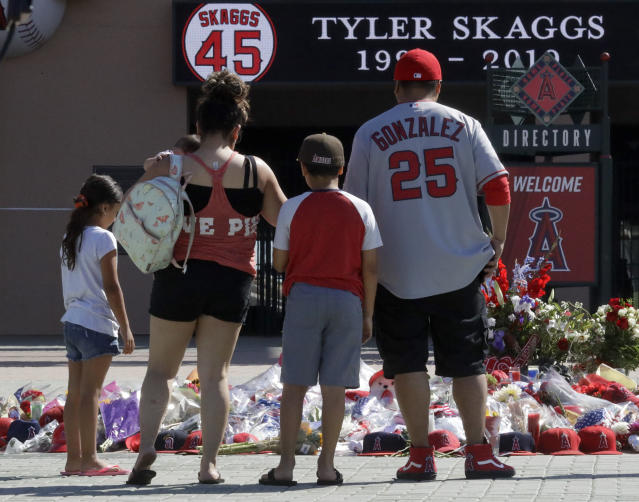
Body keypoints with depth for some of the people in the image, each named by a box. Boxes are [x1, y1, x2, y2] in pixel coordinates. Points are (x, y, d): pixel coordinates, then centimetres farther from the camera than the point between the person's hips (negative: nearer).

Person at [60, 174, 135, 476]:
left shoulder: (70, 239, 14)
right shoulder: (102, 238, -10)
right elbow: (111, 287, -13)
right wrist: (125, 328, -10)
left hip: (72, 322, 8)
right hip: (97, 324, -8)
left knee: (76, 393, 8)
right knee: (91, 391, -8)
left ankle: (74, 459, 9)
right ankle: (89, 460, -9)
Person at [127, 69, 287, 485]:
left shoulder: (170, 167, -6)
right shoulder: (256, 171, -3)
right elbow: (285, 219, 8)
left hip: (180, 277, -1)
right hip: (233, 280, 1)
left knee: (161, 368, 12)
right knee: (215, 373, 10)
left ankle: (147, 446, -7)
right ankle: (209, 463, 4)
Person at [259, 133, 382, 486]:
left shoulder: (293, 209, -1)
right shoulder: (360, 209, 2)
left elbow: (279, 262, 3)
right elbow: (370, 267, 1)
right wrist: (367, 314, 8)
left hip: (303, 297, -1)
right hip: (347, 299, 1)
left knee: (294, 385, 3)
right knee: (334, 387, 2)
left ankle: (285, 465, -2)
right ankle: (326, 465, 2)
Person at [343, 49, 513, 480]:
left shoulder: (370, 134, 2)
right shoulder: (463, 126, 3)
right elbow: (498, 186, -5)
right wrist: (498, 240, 6)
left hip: (398, 271, -1)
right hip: (461, 266, 1)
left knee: (408, 363, 5)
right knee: (467, 362, 8)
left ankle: (421, 454, 1)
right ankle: (479, 453, 5)